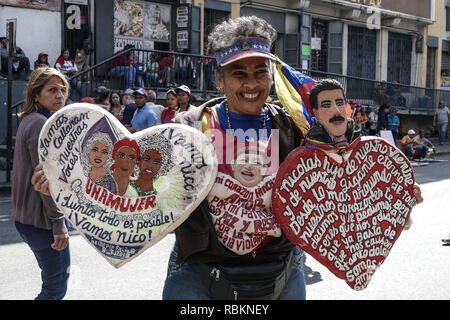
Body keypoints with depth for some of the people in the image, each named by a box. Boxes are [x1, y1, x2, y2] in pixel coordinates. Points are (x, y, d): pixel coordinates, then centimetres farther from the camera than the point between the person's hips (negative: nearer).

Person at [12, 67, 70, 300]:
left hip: (27, 216, 11)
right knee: (56, 288, -3)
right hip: (42, 220, -11)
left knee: (52, 282, 21)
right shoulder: (40, 123, -16)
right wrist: (58, 223, -22)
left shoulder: (30, 121, 15)